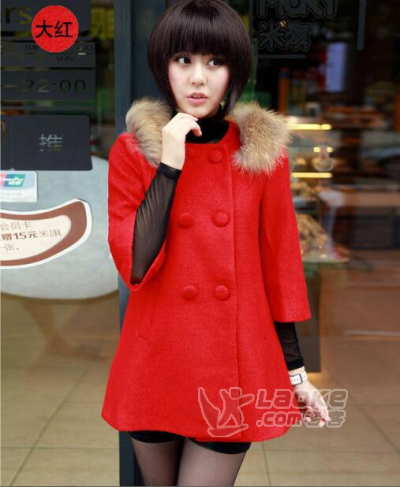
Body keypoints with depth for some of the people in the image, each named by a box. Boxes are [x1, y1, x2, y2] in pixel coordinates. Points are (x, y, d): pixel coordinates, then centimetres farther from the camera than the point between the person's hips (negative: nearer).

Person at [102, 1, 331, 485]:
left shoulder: (264, 151, -2)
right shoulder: (132, 150, -3)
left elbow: (280, 263, 2)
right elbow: (135, 266, -13)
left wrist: (295, 371, 5)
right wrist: (169, 166, -17)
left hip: (236, 367, 0)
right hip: (156, 360, 1)